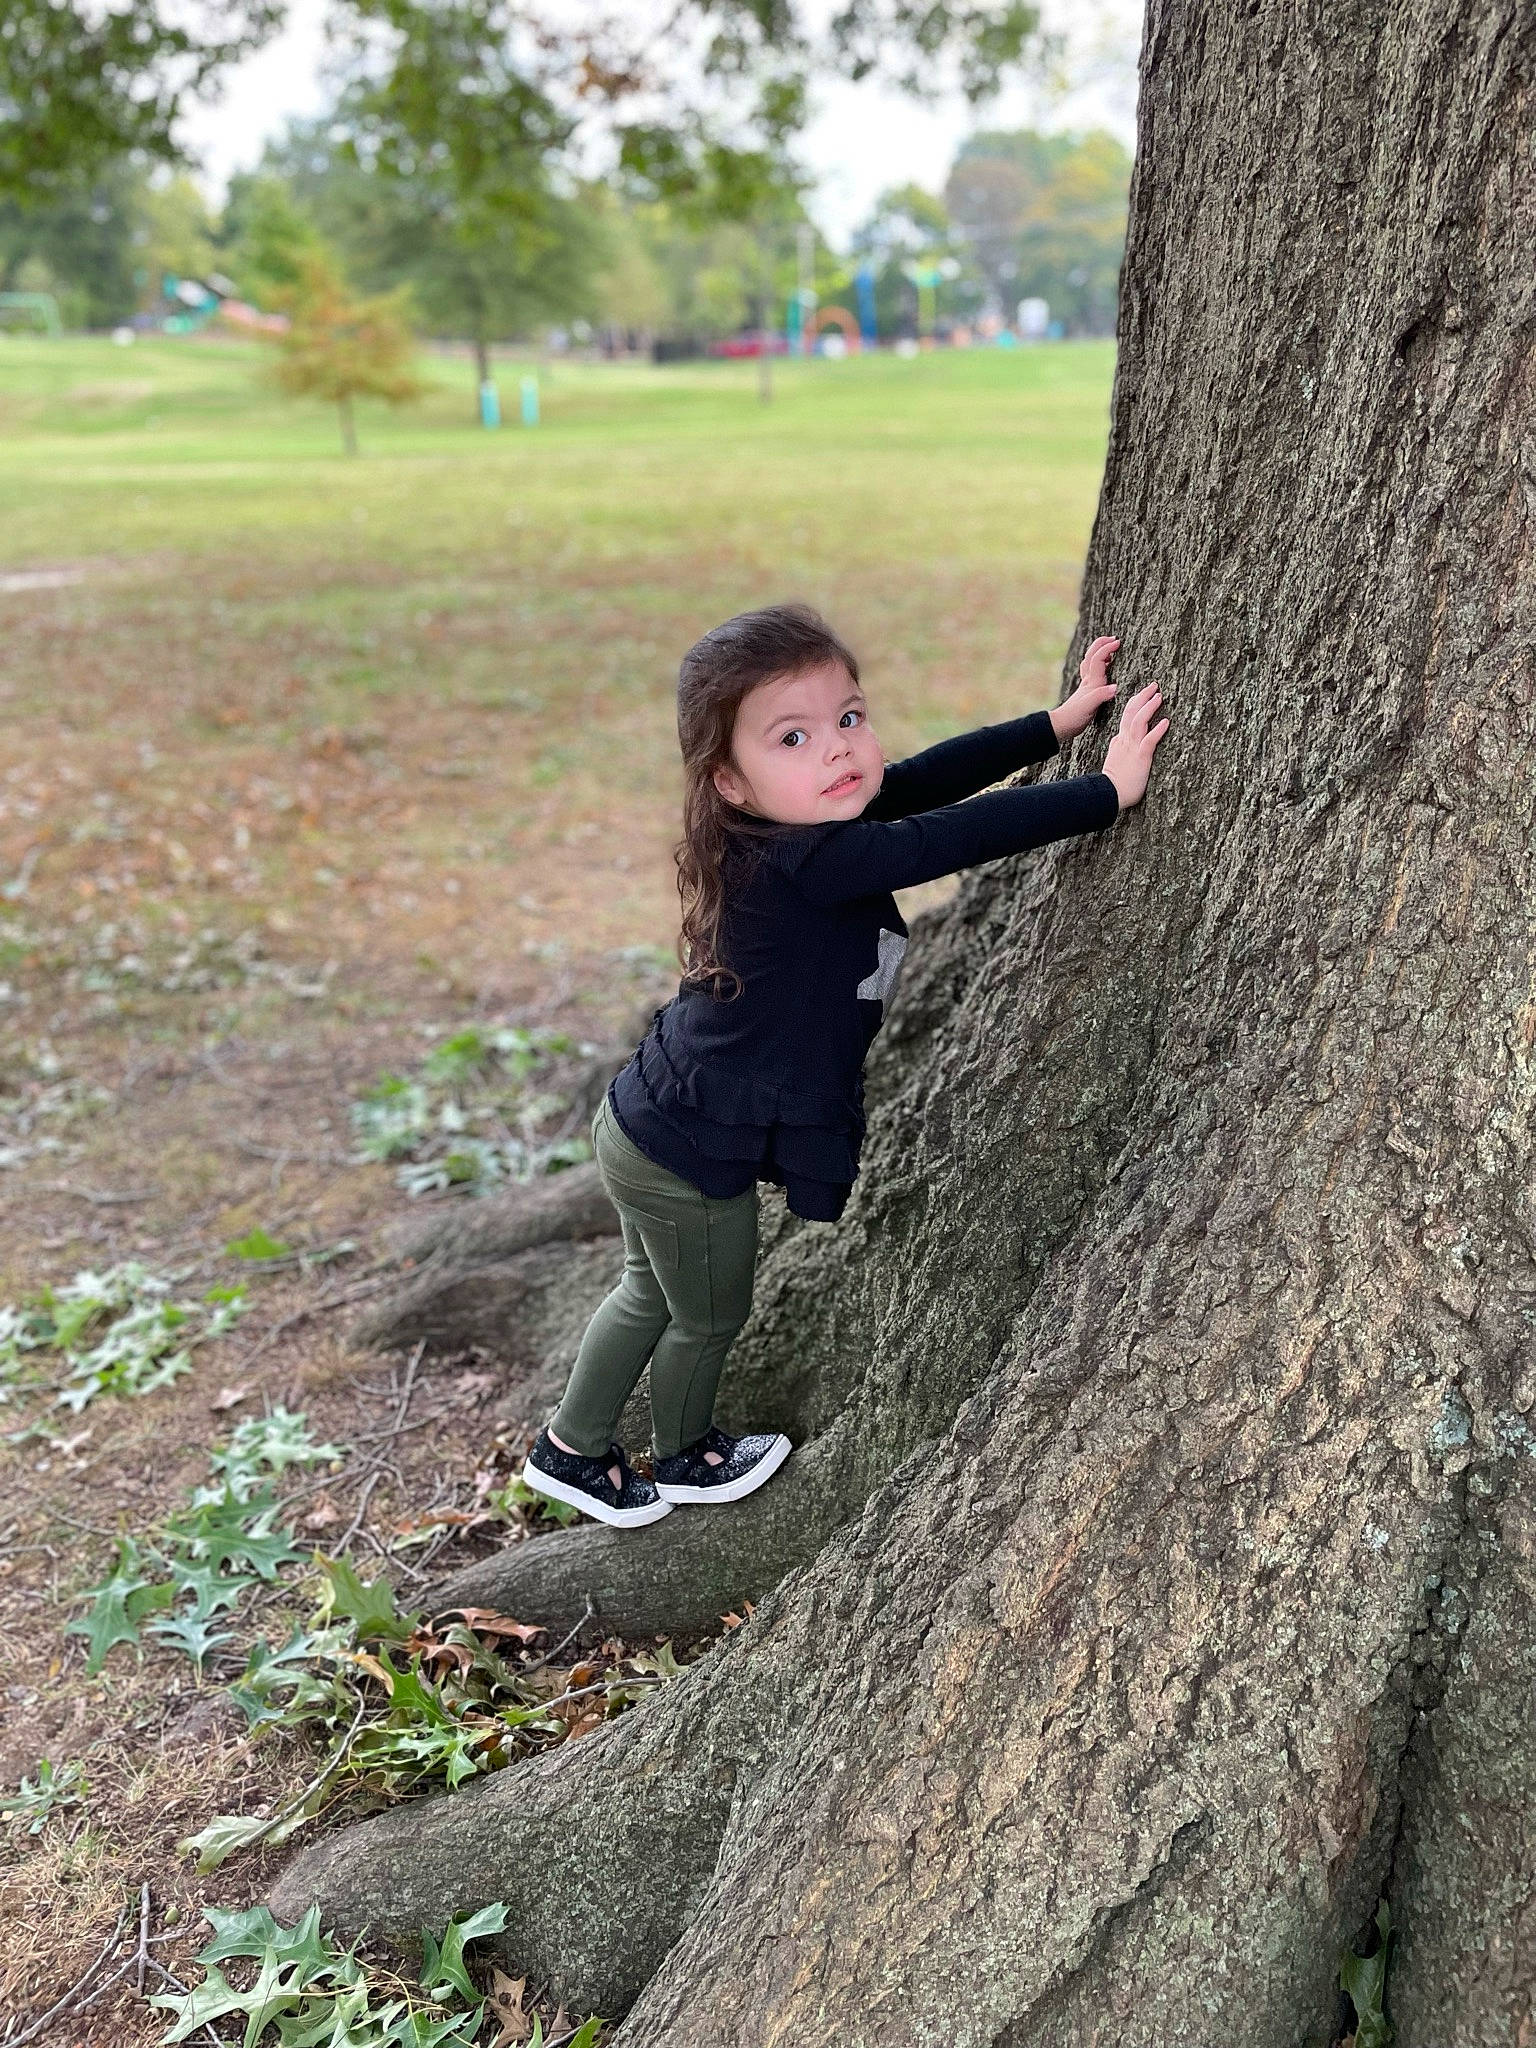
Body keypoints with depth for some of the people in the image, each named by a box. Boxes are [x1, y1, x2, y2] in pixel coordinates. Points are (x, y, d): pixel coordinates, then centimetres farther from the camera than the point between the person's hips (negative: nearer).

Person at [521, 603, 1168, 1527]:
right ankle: (687, 1460, 46)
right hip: (692, 1160, -9)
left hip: (653, 1126, 9)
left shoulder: (807, 825, -7)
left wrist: (1062, 721, -1)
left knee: (653, 1295, 28)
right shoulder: (806, 862, -32)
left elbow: (935, 774, -3)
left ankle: (571, 1450, 47)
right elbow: (964, 835, -34)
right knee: (710, 1317, 19)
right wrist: (1110, 790, -27)